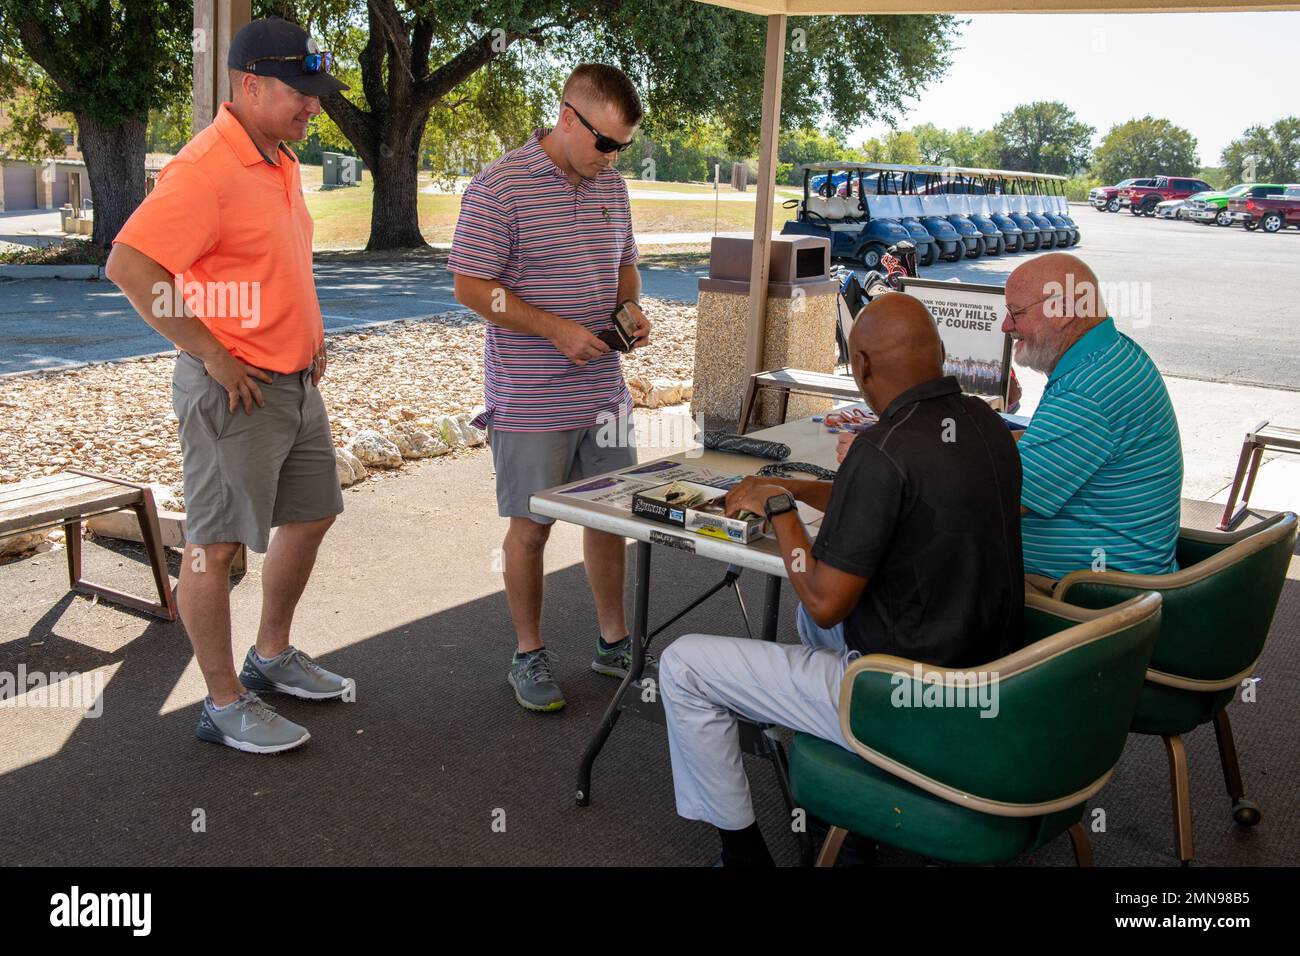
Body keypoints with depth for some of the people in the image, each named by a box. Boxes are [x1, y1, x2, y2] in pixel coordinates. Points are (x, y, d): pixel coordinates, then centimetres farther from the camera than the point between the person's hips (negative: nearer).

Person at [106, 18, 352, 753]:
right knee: (217, 544, 0)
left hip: (295, 382, 10)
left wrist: (309, 333, 14)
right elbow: (129, 266, -25)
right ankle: (225, 705, 12)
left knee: (311, 516, 19)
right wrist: (210, 353, -21)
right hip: (234, 389, -10)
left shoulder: (282, 162, 12)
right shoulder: (206, 168, -18)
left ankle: (271, 657, 36)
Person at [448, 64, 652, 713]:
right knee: (530, 526, 5)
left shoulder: (610, 184, 9)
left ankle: (613, 642, 29)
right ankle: (528, 654, 21)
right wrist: (557, 329, -20)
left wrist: (631, 308, 0)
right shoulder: (499, 187, -12)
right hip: (530, 399, -6)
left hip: (603, 391, 6)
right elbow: (471, 286, -14)